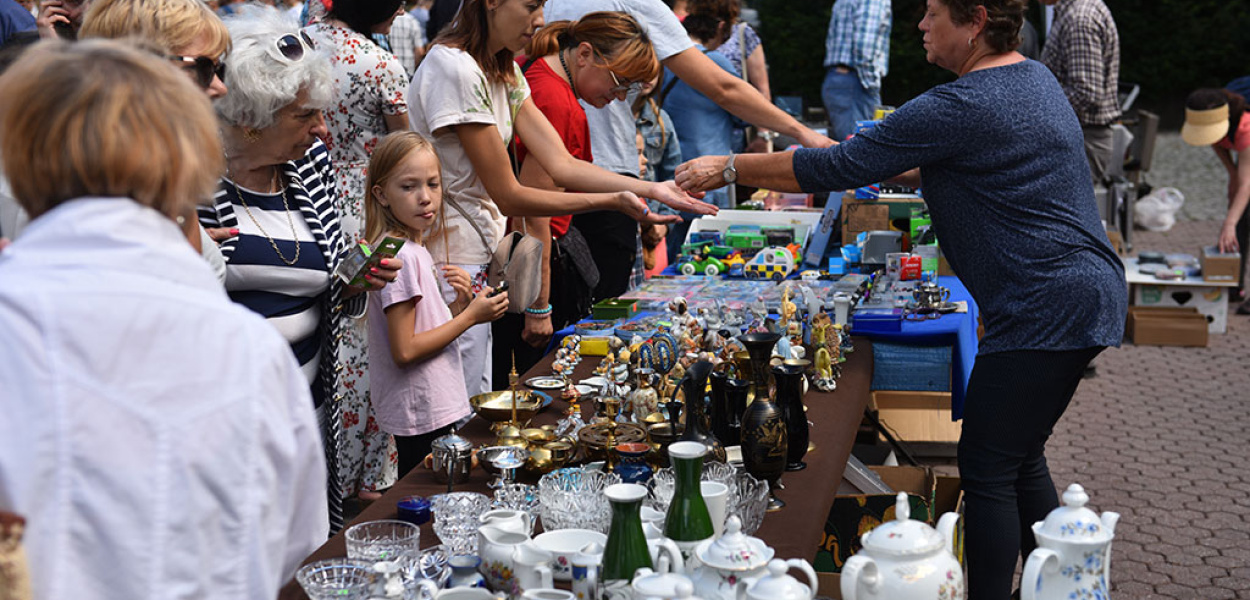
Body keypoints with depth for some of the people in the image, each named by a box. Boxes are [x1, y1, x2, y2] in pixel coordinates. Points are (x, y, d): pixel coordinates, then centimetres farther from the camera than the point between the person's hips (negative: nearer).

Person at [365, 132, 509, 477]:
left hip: (439, 407, 9)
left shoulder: (416, 250, 11)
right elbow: (405, 351, -21)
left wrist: (460, 306, -2)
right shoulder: (400, 256, -17)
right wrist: (470, 317, -16)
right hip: (422, 418, -9)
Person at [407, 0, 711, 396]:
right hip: (449, 263, -9)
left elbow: (561, 165, 3)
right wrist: (612, 201, -20)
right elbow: (509, 196, -18)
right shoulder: (456, 69, -19)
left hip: (476, 257, 10)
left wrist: (652, 189, -6)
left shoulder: (502, 70, 11)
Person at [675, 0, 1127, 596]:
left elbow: (836, 168, -15)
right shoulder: (1033, 78, 13)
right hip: (1088, 293, 10)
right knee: (1020, 459, 18)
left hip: (1047, 307, -10)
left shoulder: (963, 107, -18)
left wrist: (728, 168, -6)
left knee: (986, 469, -3)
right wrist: (883, 168, 21)